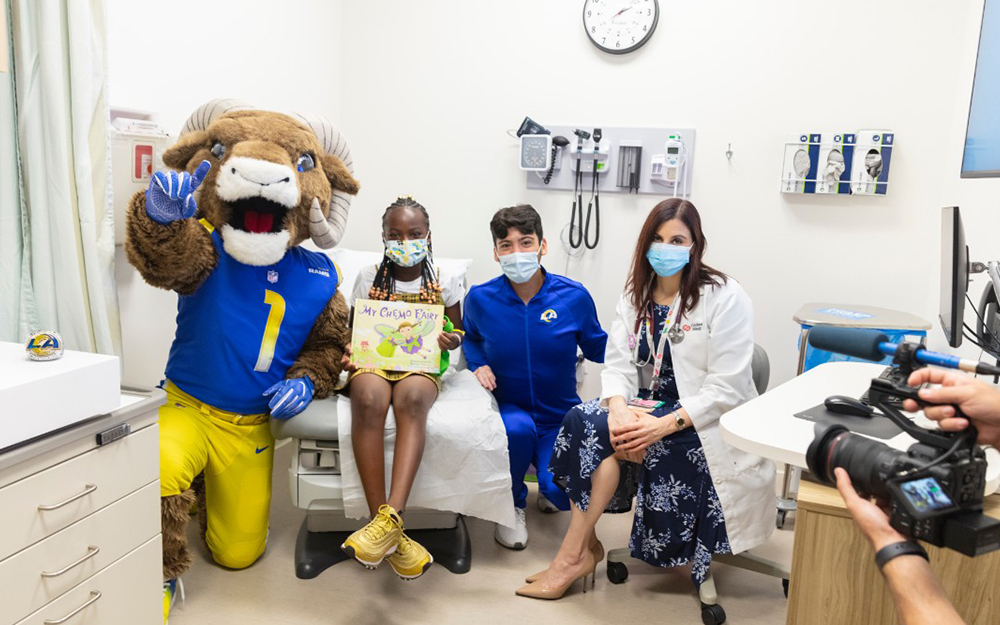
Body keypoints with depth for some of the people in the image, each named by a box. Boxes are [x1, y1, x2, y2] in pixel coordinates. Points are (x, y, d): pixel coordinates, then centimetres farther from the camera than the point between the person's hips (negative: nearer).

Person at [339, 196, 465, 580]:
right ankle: (392, 535, -37)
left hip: (421, 366, 0)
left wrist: (451, 340, -9)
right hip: (372, 362, 0)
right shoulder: (370, 277, 10)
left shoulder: (445, 281, 9)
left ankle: (391, 516, -46)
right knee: (369, 399, -37)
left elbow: (457, 330, 15)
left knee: (411, 399, -39)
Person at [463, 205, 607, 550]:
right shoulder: (481, 298, -5)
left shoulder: (573, 296, -7)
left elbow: (599, 349, 5)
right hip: (508, 408, 1)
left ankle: (548, 490, 20)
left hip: (561, 418, 0)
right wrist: (478, 365, -3)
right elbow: (470, 338, 17)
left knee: (561, 494, -25)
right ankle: (513, 505, -2)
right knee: (517, 428, -37)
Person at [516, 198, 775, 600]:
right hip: (647, 407, 6)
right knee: (585, 419, -24)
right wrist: (618, 408, -22)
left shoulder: (725, 297, -10)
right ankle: (583, 548, -12)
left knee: (596, 430, -26)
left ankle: (576, 553, -10)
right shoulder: (637, 295, 8)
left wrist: (664, 424, -27)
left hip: (701, 422, -5)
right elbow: (618, 364, -1)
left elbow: (726, 389, -16)